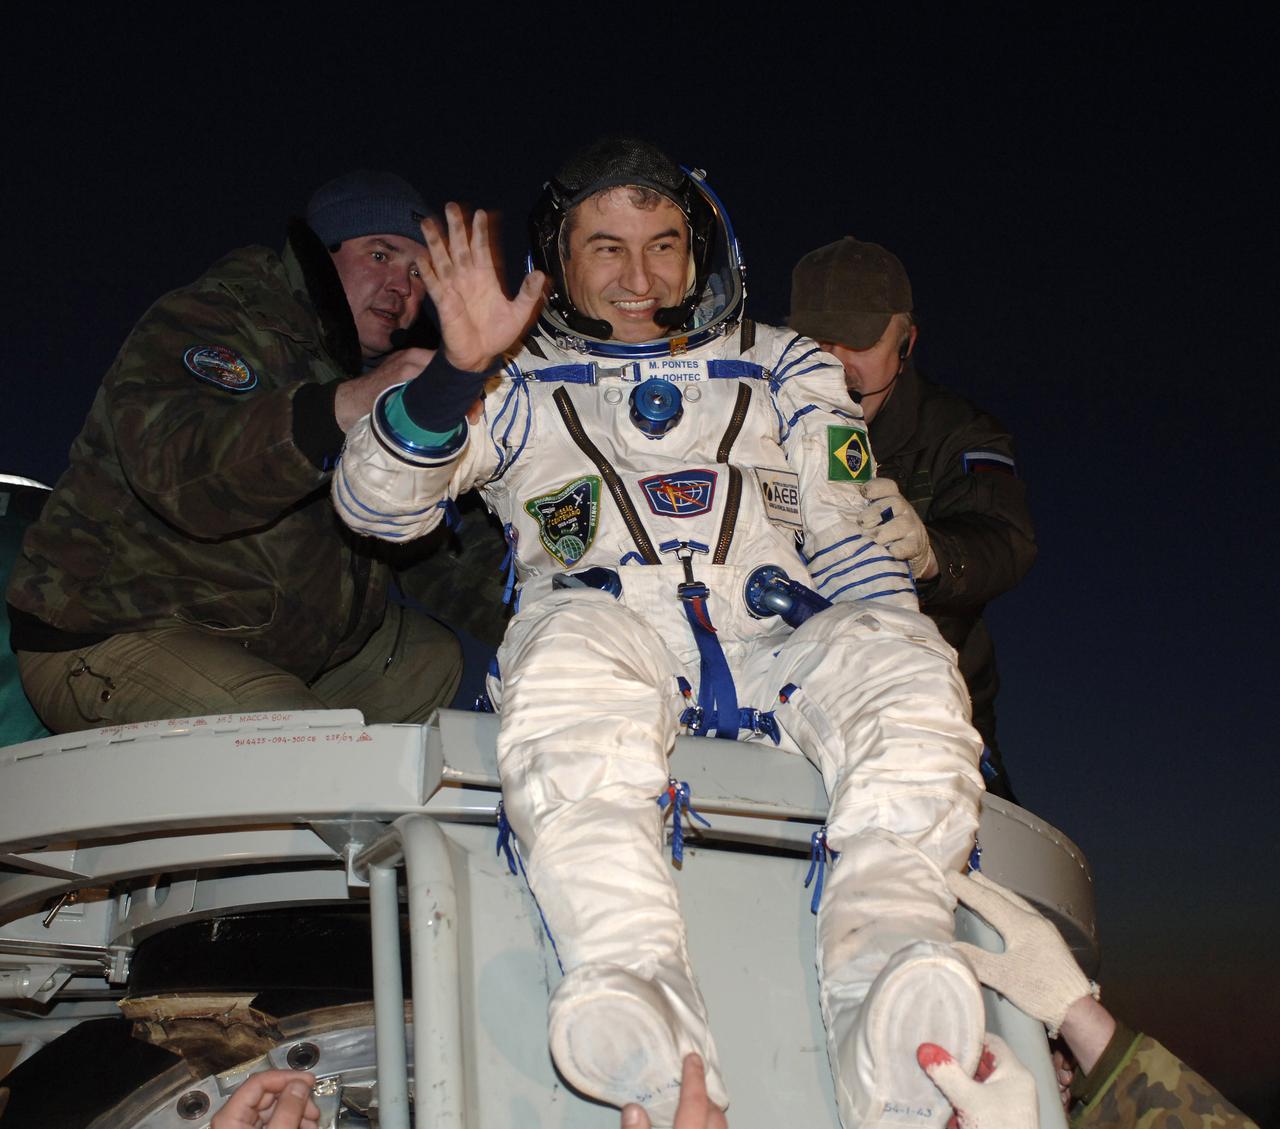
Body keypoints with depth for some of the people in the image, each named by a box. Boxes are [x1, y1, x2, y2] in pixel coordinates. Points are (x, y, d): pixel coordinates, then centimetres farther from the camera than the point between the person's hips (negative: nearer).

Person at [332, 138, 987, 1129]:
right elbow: (374, 504, 12)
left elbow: (852, 535, 22)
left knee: (907, 667, -32)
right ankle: (651, 1029, -52)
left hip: (775, 635, 2)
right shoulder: (518, 385, 24)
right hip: (609, 625, -1)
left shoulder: (783, 367, 29)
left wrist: (890, 646, 1)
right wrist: (456, 371, -5)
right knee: (570, 654, -39)